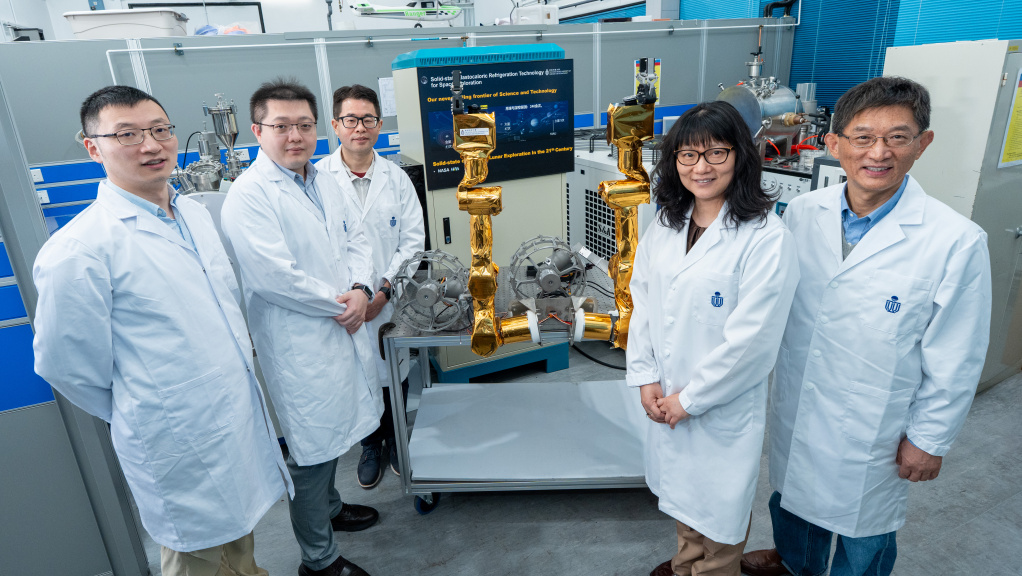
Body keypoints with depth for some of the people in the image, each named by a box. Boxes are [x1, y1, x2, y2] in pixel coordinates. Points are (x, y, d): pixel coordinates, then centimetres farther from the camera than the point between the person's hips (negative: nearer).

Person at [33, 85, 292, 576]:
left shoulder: (194, 214, 4)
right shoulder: (78, 249, -20)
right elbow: (64, 364, -13)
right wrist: (139, 415, 2)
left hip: (243, 414, 7)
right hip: (180, 443, -6)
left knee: (240, 535, 26)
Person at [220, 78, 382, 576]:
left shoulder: (322, 181, 10)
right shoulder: (249, 195, -17)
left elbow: (356, 239, 12)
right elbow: (273, 276, -24)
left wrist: (361, 289, -6)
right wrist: (338, 304, -14)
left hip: (342, 330, 8)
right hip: (299, 344, -8)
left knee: (331, 433, 24)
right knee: (312, 448, 5)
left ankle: (329, 507, 49)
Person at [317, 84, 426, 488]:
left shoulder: (397, 178, 1)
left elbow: (413, 241, 0)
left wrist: (384, 290, -10)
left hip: (391, 301, 2)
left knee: (396, 378, 15)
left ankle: (396, 441, 41)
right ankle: (370, 446, 38)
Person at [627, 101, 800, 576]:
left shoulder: (767, 239, -20)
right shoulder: (664, 227, 1)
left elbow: (751, 339, -21)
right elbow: (642, 301, 4)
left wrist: (690, 399, -15)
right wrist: (646, 377, -3)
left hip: (724, 408, -6)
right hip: (667, 399, 6)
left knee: (719, 506, 14)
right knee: (681, 491, 26)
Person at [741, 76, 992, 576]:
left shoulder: (957, 241, -20)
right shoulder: (802, 212, -9)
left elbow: (955, 361, -12)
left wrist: (930, 440, -5)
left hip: (875, 428, -4)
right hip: (795, 407, 4)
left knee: (864, 530, 19)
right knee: (792, 494, 28)